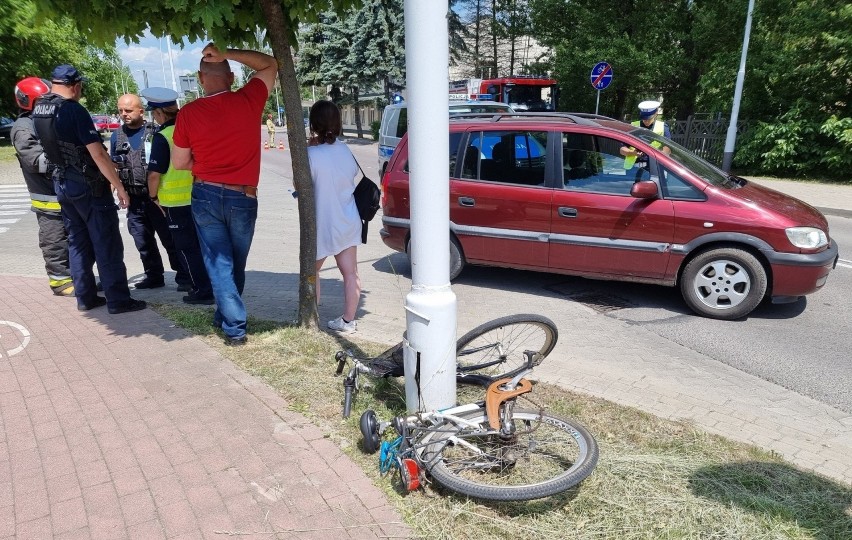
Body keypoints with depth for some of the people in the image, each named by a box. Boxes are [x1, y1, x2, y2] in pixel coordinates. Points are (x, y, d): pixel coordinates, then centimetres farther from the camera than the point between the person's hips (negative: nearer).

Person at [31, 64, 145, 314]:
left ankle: (85, 297, 20)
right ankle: (118, 300, 1)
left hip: (63, 184, 8)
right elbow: (98, 154, -21)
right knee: (107, 244, -2)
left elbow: (51, 146, 18)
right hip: (89, 185, -8)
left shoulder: (38, 110, 7)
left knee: (78, 242, 15)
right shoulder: (74, 110, -18)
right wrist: (119, 186, -16)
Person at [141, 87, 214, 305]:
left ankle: (203, 291, 8)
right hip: (199, 196, 6)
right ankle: (210, 285, 26)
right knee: (200, 244, 17)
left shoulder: (162, 136, -16)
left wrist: (154, 196, -2)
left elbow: (154, 173, -17)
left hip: (176, 201, -6)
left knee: (187, 247, 4)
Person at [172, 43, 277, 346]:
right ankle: (226, 316, 31)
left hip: (205, 196, 0)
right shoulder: (248, 101, -8)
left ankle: (234, 327, 4)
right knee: (236, 264, 17)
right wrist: (227, 54, -2)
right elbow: (270, 65, 8)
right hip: (242, 198, 0)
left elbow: (179, 163, 2)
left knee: (219, 264, 6)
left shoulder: (188, 113, -6)